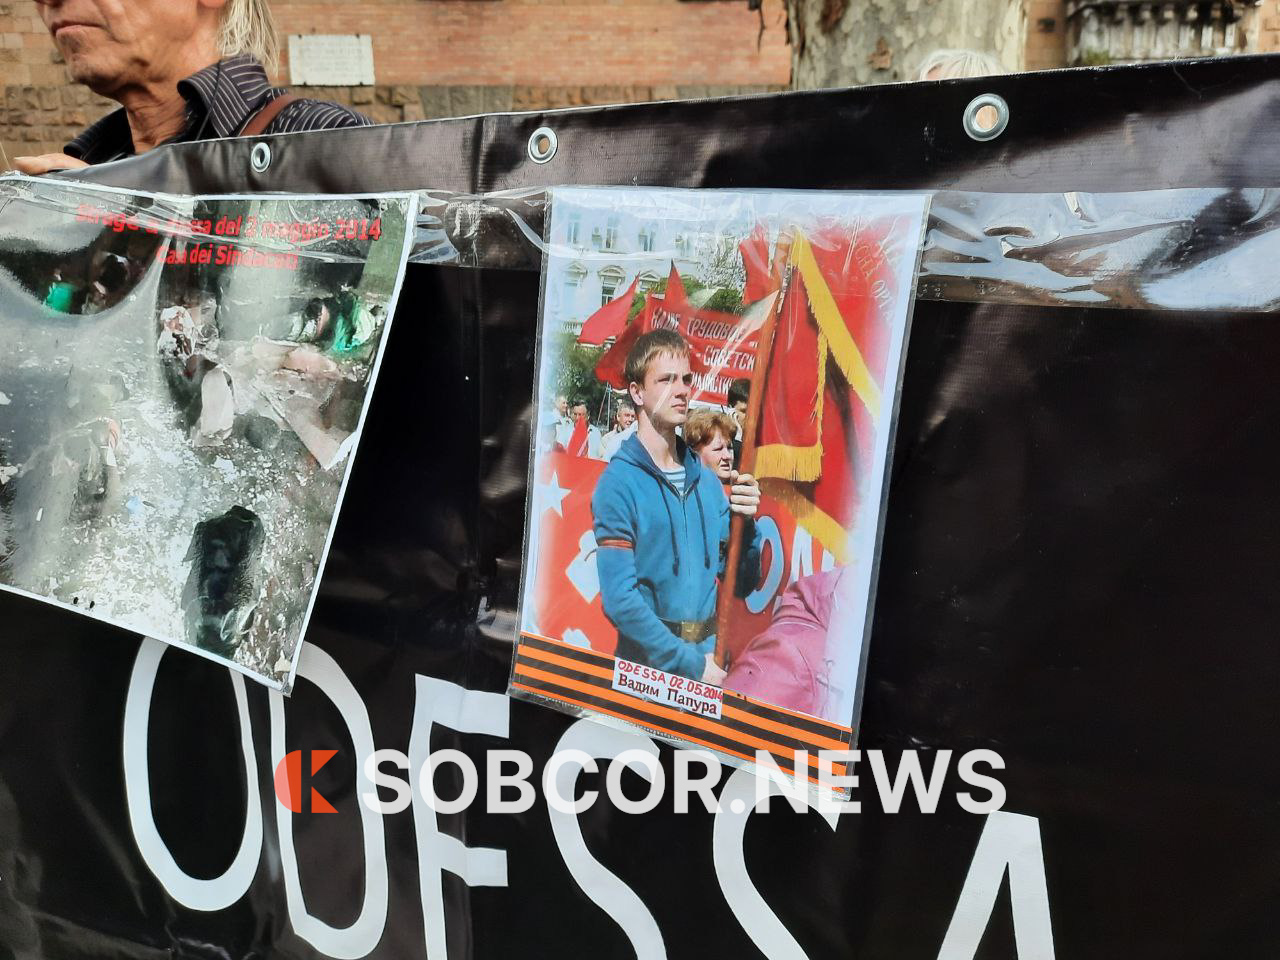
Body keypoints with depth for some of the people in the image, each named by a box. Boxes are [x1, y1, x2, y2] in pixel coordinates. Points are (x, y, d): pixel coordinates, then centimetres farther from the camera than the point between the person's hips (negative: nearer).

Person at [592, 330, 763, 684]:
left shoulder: (706, 480, 6)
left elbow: (742, 579, 8)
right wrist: (690, 664, -17)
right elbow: (619, 599, -18)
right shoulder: (619, 483, -12)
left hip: (710, 655, 5)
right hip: (649, 664, -5)